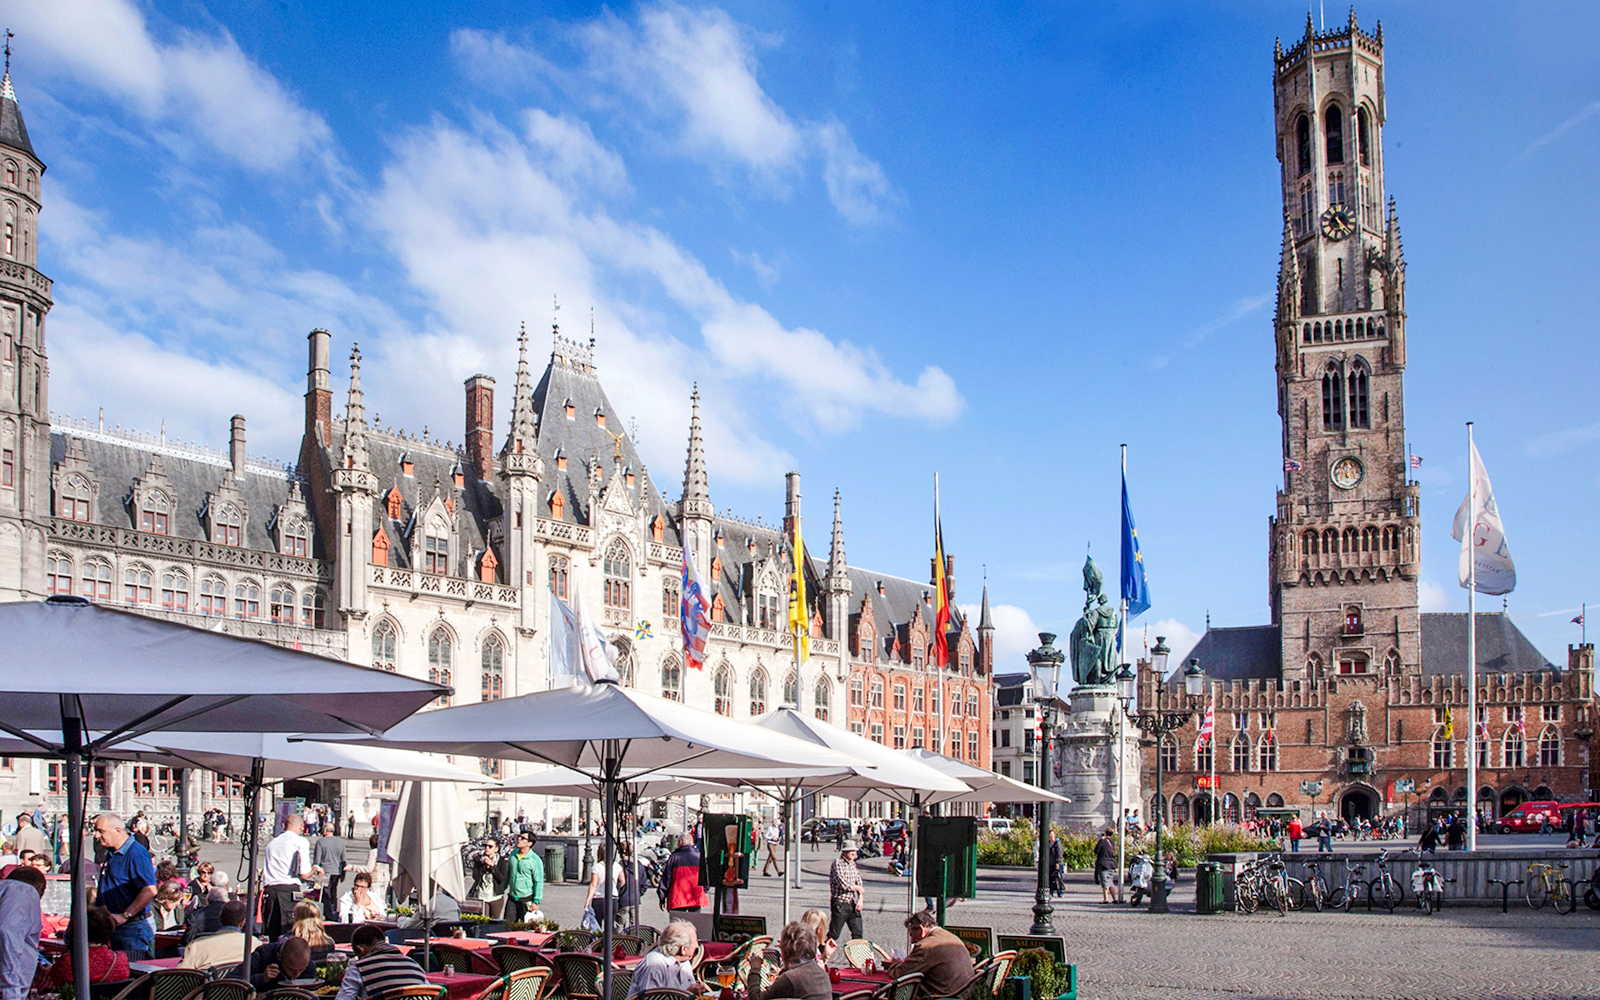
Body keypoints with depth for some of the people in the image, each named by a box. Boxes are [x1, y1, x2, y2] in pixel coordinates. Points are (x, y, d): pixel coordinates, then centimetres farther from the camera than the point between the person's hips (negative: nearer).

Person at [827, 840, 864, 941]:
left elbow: (860, 883, 14)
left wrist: (860, 899, -1)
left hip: (852, 904, 7)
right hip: (840, 904, -7)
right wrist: (857, 887, -5)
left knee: (858, 933, 4)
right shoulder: (838, 863, -12)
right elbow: (843, 884, -21)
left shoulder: (853, 864, 12)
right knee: (833, 935, -4)